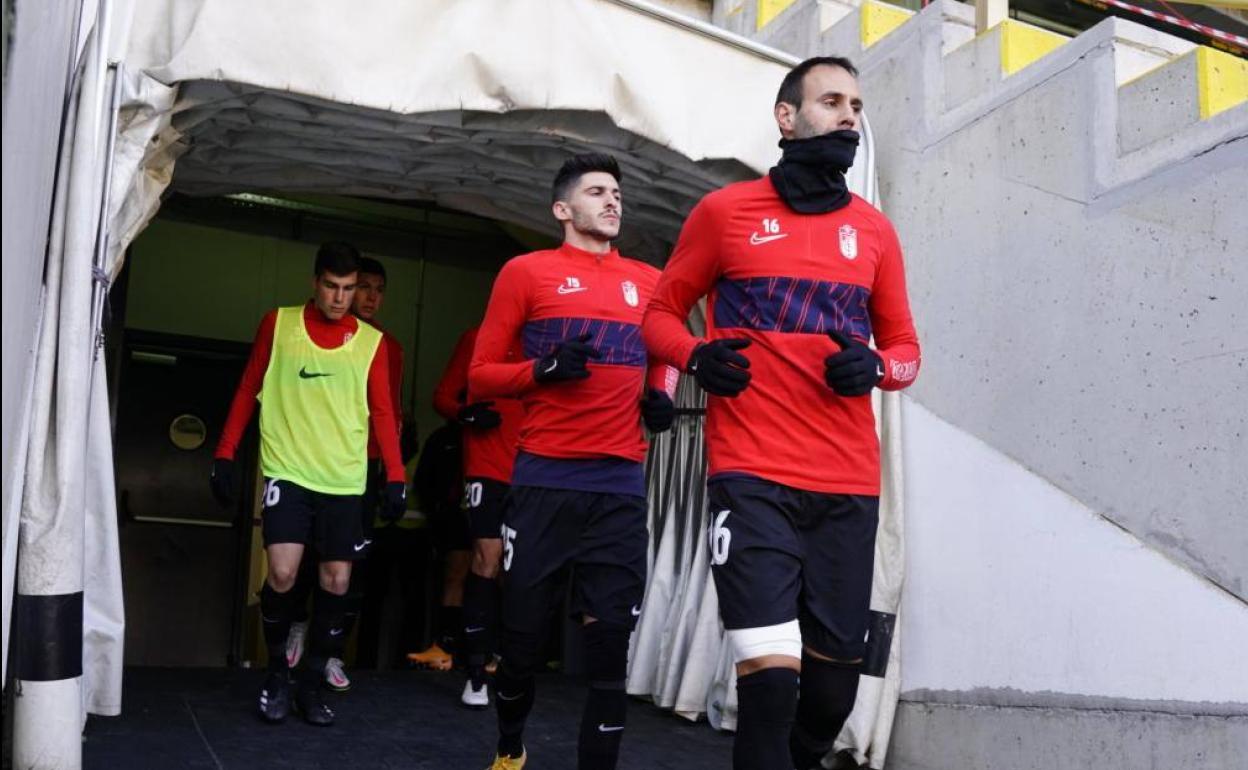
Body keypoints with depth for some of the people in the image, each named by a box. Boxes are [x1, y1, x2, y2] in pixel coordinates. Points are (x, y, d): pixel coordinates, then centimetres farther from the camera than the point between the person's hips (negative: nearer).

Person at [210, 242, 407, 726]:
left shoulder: (371, 341, 5)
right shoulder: (278, 324, 5)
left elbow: (382, 413, 6)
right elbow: (248, 391, 10)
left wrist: (395, 476, -2)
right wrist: (225, 455, 5)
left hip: (345, 480, 2)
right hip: (288, 470, -1)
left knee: (336, 581, 2)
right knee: (282, 573, -12)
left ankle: (312, 683, 19)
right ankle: (277, 672, 12)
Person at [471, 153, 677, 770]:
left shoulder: (649, 282, 14)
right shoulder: (527, 272, 5)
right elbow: (481, 375, 4)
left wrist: (661, 395, 9)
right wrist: (543, 370, -14)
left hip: (621, 486, 2)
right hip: (545, 479, -2)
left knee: (610, 638, -2)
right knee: (522, 631, 7)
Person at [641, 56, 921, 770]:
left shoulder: (875, 230, 12)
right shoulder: (725, 210, 4)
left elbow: (905, 346, 19)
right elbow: (662, 313, 13)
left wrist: (874, 366, -5)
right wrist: (697, 356, -9)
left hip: (850, 482, 4)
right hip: (753, 474, -3)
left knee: (835, 670, 10)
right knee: (771, 667, -15)